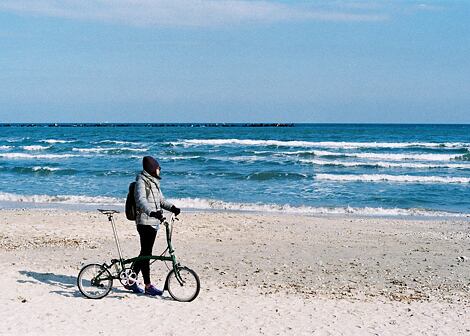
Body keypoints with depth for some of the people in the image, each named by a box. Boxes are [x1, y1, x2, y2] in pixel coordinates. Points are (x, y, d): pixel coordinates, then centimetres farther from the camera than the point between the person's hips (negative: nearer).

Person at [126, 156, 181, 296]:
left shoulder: (153, 182, 19)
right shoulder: (141, 181, -10)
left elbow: (160, 199, 22)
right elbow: (141, 200, -25)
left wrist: (172, 207, 3)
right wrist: (152, 212, -41)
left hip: (154, 222, 9)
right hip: (145, 221, -9)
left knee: (145, 253, 13)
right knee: (146, 253, -7)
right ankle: (148, 286, -4)